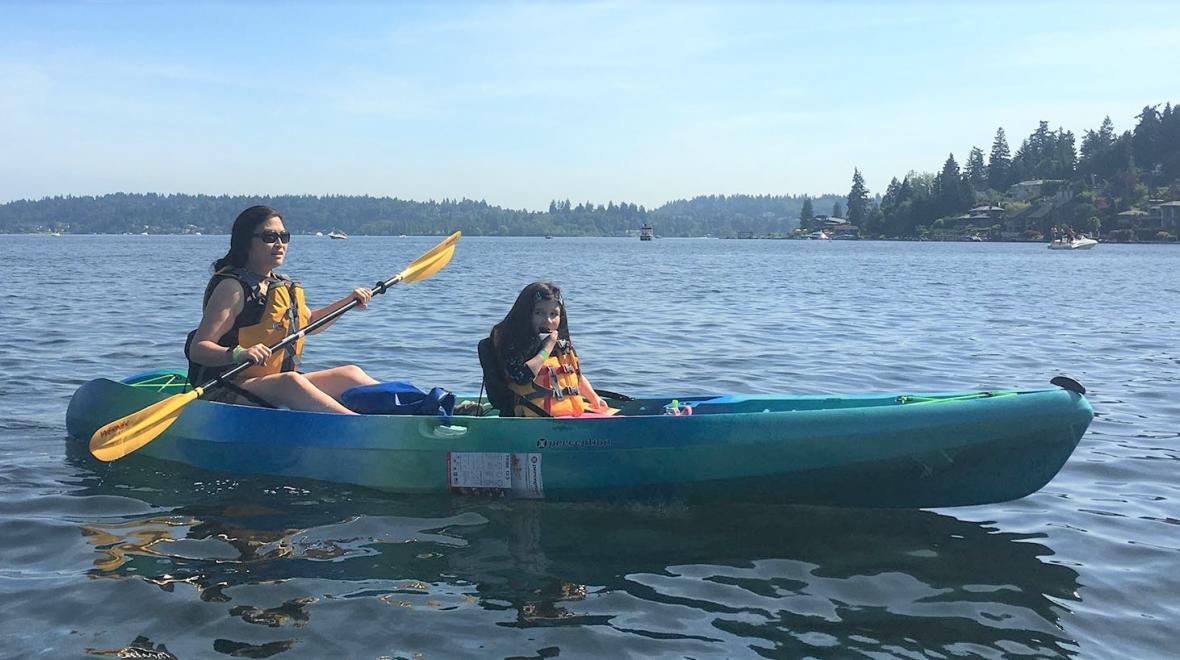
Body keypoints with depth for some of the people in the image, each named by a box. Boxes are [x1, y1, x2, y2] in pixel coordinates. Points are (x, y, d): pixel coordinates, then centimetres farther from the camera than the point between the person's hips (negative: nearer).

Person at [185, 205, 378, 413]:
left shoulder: (282, 286, 15)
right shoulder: (233, 287, -10)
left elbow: (308, 322, 35)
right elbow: (197, 349, -18)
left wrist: (348, 302, 24)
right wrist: (238, 354, -36)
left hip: (278, 385, 9)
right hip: (231, 390, -9)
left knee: (350, 374, -4)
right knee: (291, 381, -36)